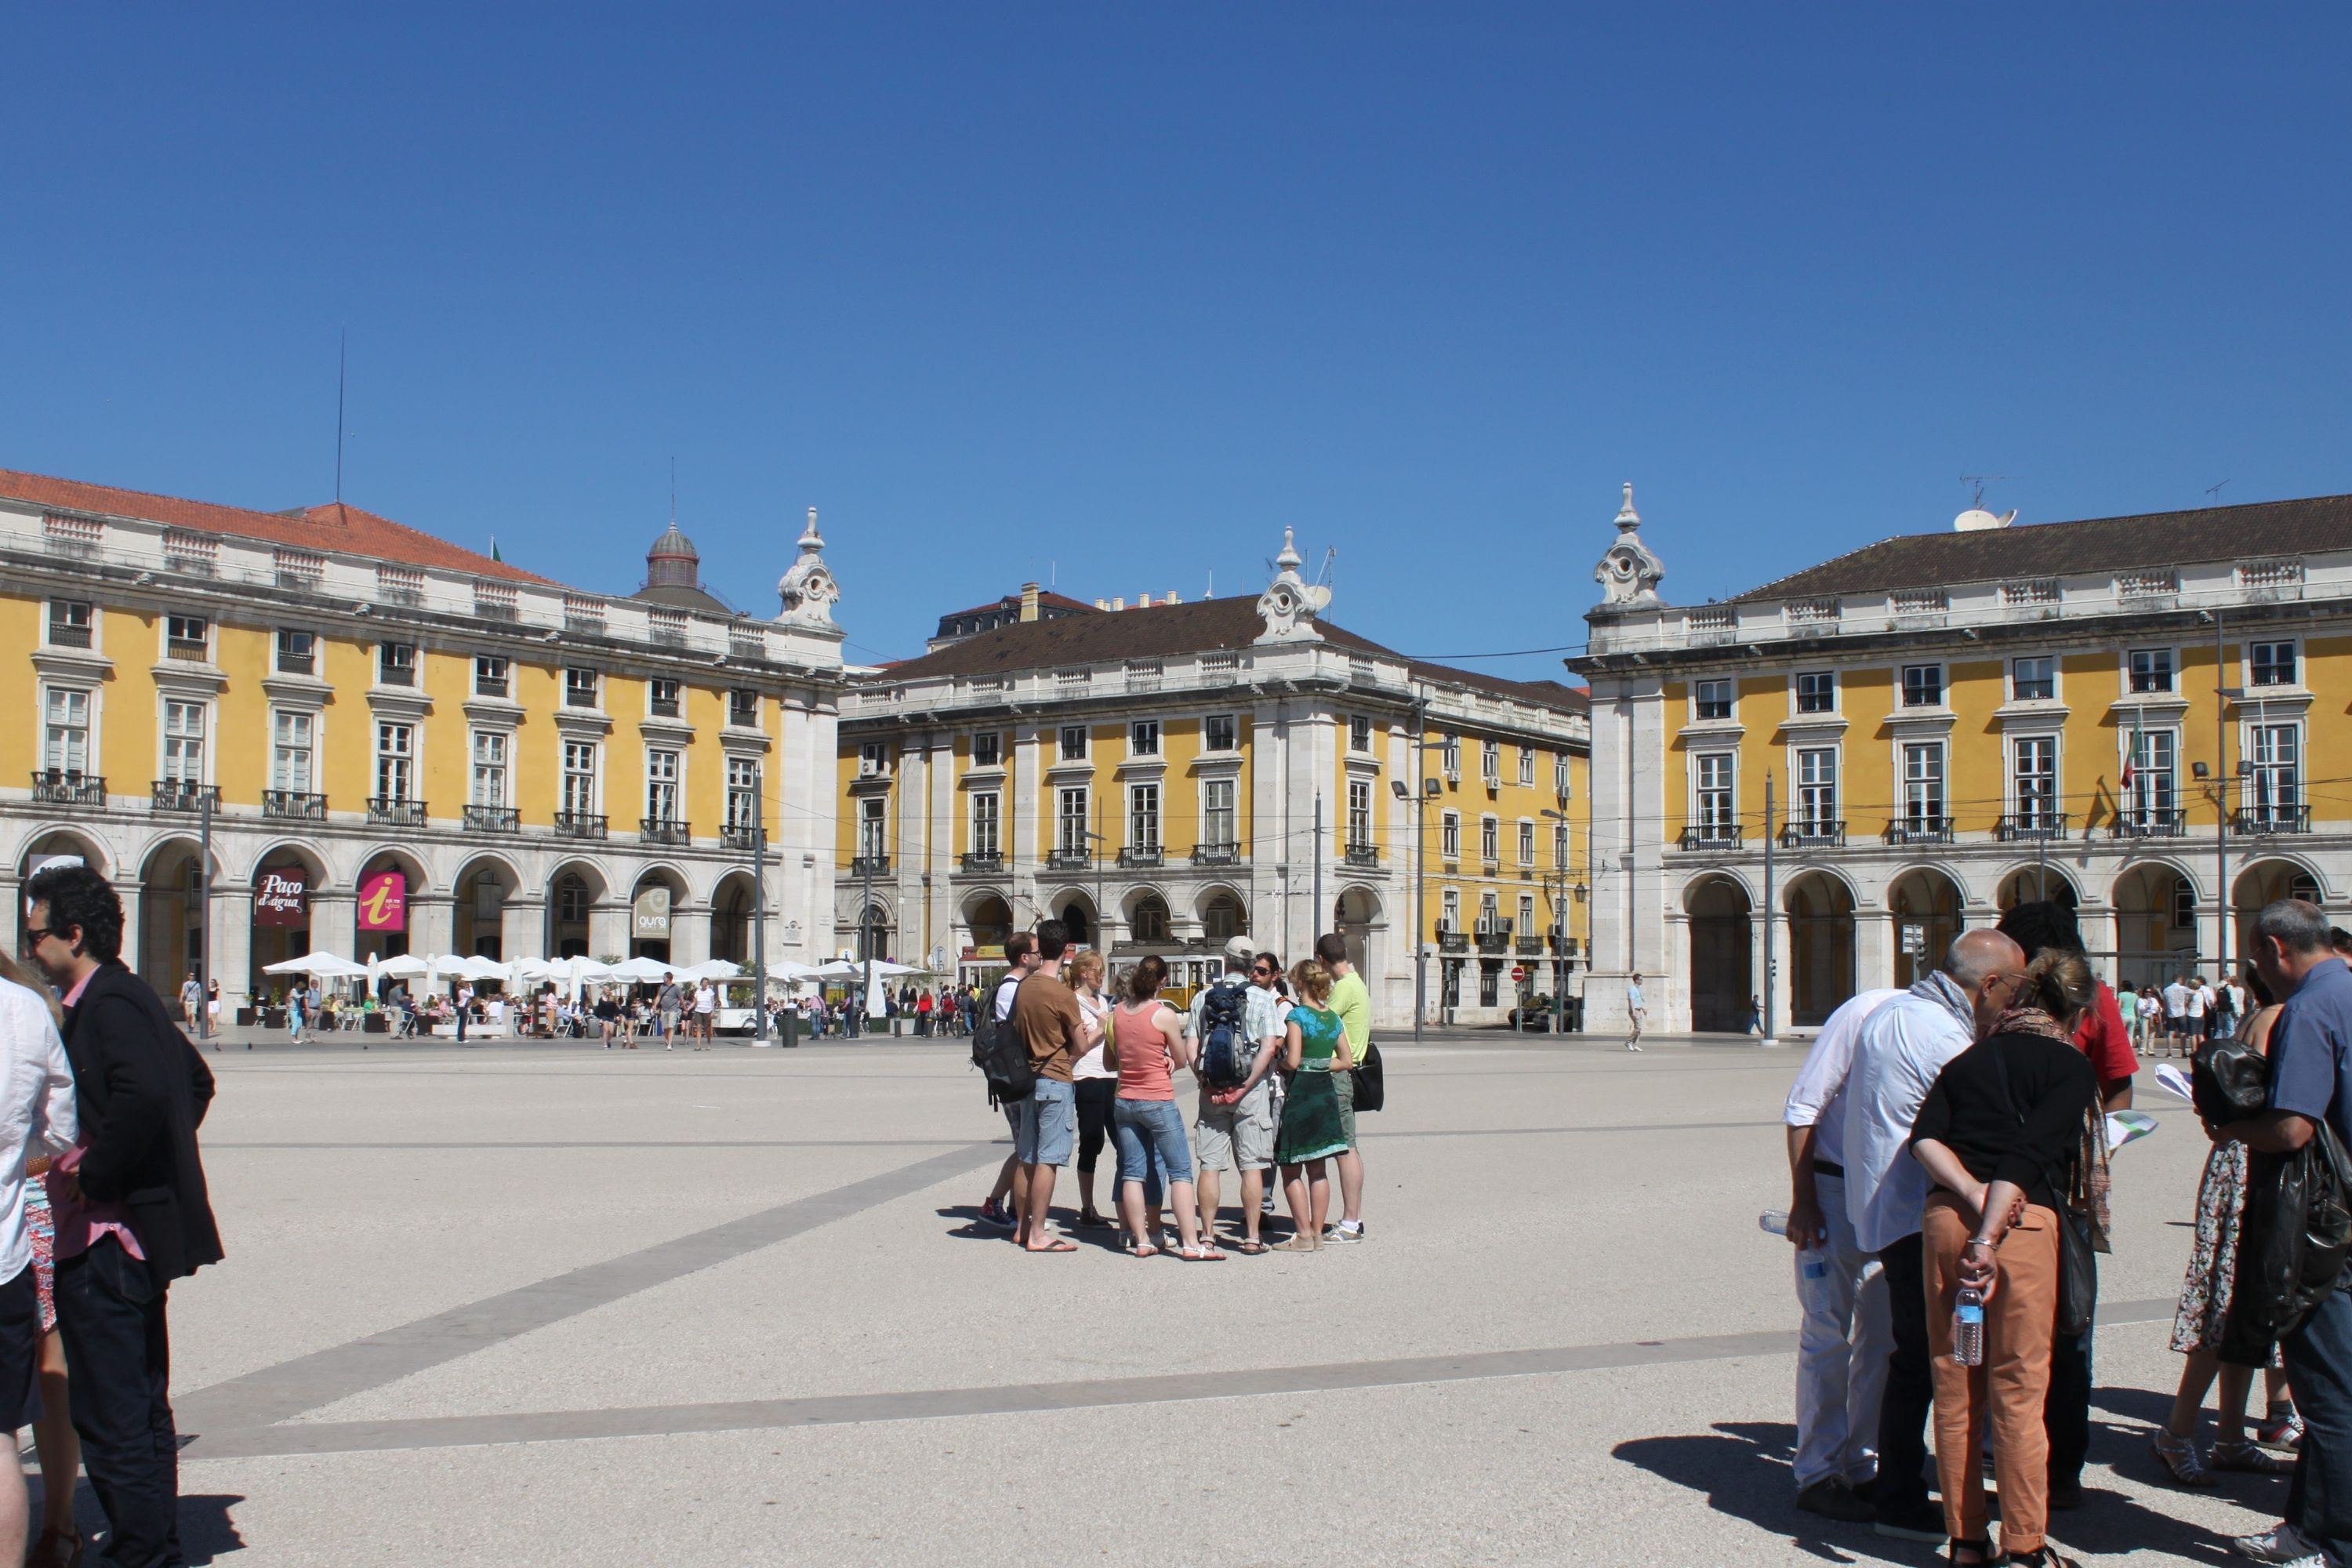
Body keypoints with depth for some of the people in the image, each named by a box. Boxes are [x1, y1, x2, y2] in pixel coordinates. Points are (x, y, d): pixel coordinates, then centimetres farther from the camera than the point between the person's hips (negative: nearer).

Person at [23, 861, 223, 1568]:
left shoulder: (107, 1004, -16)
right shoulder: (131, 996, 14)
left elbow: (142, 1096, -33)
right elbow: (196, 1080, 26)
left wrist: (95, 1175, -20)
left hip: (106, 1238, -11)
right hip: (141, 1229, 11)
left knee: (111, 1414, -5)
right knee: (141, 1407, 18)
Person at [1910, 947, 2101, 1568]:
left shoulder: (1970, 1059, 16)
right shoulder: (2071, 1066, 1)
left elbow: (1925, 1139, 1)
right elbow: (2028, 1156, -12)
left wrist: (1974, 1199, -7)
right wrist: (1989, 1239, -16)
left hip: (1944, 1215, 5)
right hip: (2024, 1221, -5)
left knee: (1954, 1385, 10)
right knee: (2019, 1390, 3)